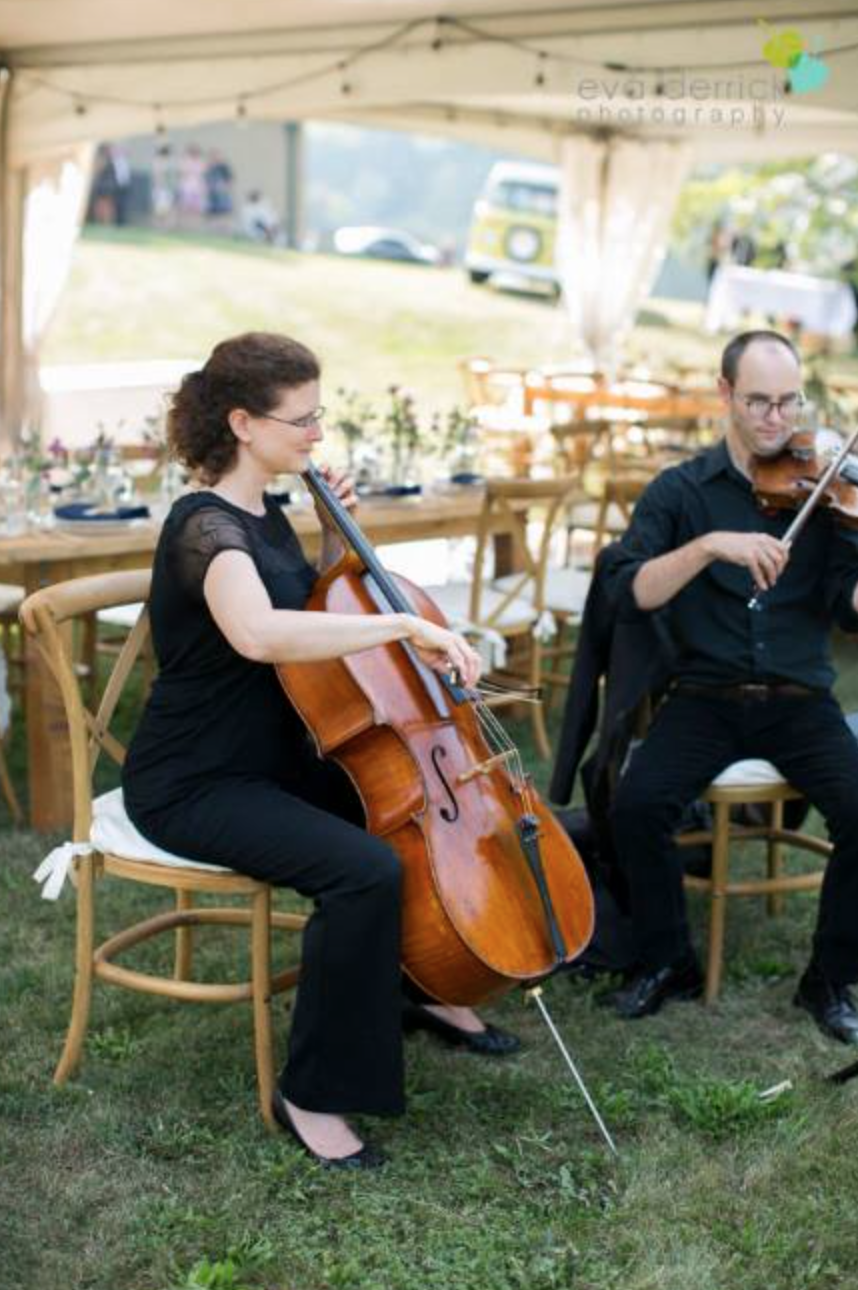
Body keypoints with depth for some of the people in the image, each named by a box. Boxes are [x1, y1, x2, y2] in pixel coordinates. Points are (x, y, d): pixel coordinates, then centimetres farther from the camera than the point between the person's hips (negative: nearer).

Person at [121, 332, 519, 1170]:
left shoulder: (265, 517, 8)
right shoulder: (205, 527, -22)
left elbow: (320, 615, 21)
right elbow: (258, 633, -44)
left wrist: (336, 537, 5)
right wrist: (405, 625, -41)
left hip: (274, 761, 10)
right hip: (193, 785, -9)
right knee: (365, 871, -30)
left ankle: (430, 987, 26)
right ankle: (314, 1092, -14)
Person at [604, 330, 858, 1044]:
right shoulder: (681, 490, 5)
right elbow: (633, 590, -9)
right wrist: (711, 544, -24)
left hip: (801, 701, 1)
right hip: (706, 696, 0)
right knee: (638, 804, -26)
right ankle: (667, 963, 0)